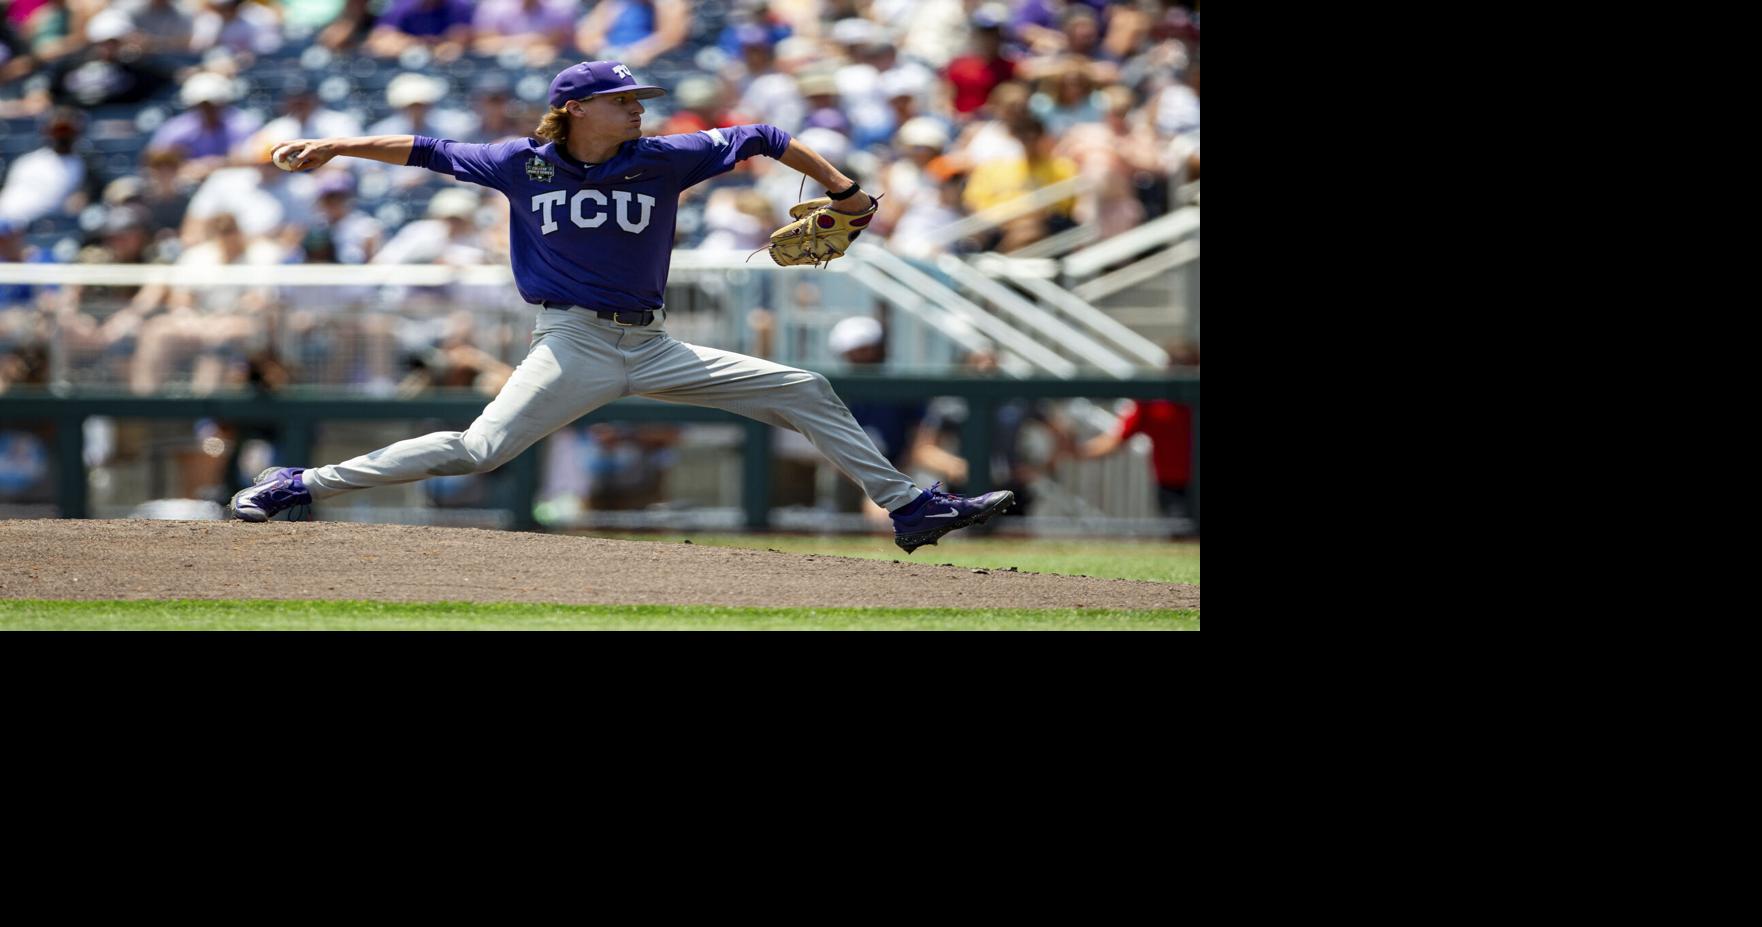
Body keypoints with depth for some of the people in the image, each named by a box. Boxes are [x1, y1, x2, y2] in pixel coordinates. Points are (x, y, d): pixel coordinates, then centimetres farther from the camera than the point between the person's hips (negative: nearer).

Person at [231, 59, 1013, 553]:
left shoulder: (663, 159, -2)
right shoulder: (523, 165, -4)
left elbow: (763, 141, 5)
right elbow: (425, 152, 3)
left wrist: (843, 192, 9)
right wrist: (331, 146, -3)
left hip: (652, 347, 4)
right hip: (574, 344, -4)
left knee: (805, 392, 0)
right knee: (478, 449, -22)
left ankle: (907, 506, 10)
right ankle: (305, 485, -19)